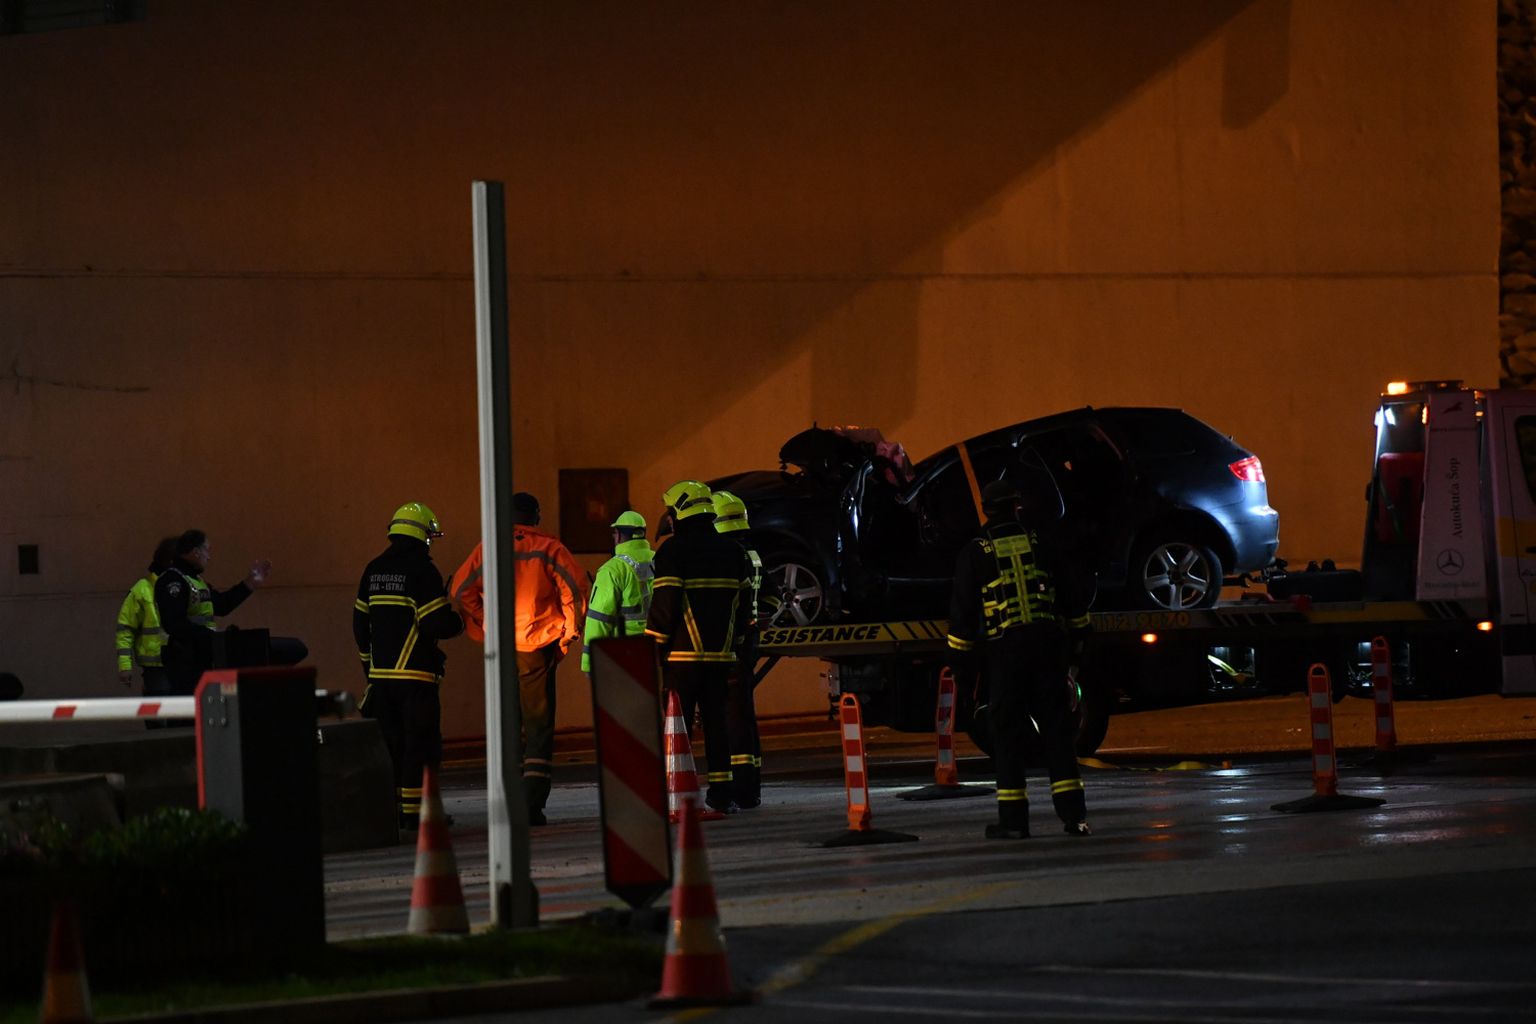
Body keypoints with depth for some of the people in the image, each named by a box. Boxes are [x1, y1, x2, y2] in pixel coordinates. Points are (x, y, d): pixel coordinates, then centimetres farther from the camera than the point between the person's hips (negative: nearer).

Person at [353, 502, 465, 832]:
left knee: (390, 743, 11)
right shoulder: (422, 571, -11)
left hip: (380, 674, 7)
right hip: (415, 675, -6)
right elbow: (436, 623, -16)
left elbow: (360, 622, 16)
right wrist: (459, 621, 5)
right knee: (420, 743, -2)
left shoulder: (374, 570, 11)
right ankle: (414, 813, -6)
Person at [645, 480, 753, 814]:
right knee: (716, 720, 9)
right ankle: (721, 792, 6)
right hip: (721, 654, 5)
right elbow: (744, 602, 15)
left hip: (683, 653, -5)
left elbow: (664, 605, -12)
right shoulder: (732, 551, 11)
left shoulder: (673, 551, -8)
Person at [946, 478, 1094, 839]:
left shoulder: (975, 554, 0)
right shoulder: (1041, 546, 8)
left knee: (1010, 733, 2)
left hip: (1004, 650, -2)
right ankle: (1073, 814, 0)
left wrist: (960, 660, 7)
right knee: (1056, 730, 4)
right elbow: (1076, 597, 14)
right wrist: (1075, 641, 27)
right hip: (1048, 646, 2)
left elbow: (962, 612, -1)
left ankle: (1013, 818, 0)